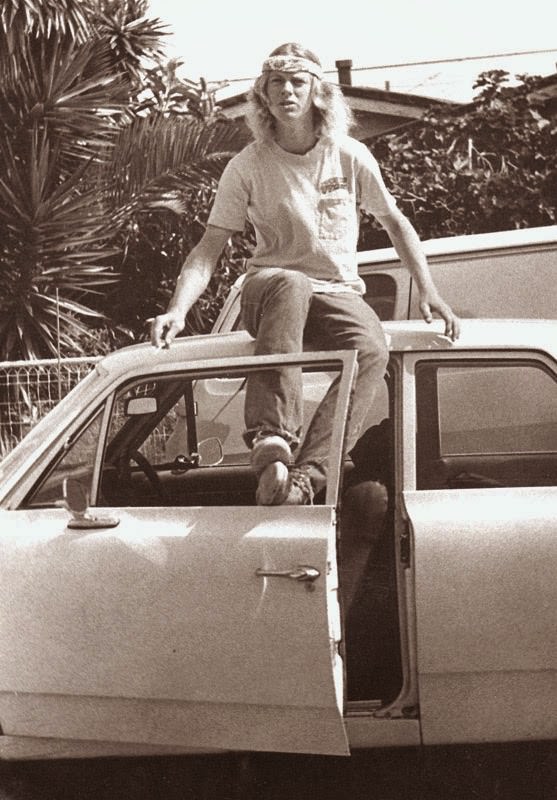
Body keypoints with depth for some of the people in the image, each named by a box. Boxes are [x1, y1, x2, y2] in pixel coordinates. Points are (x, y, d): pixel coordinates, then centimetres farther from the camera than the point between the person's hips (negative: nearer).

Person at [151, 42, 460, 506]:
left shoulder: (349, 156, 4)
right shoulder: (248, 166, -1)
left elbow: (396, 224, 15)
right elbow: (210, 247, -6)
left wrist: (429, 292, 7)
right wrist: (178, 309, -21)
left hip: (339, 294, 2)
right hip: (270, 291, -2)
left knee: (372, 349, -33)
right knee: (290, 283, -41)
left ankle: (305, 477, -43)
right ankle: (272, 438, -56)